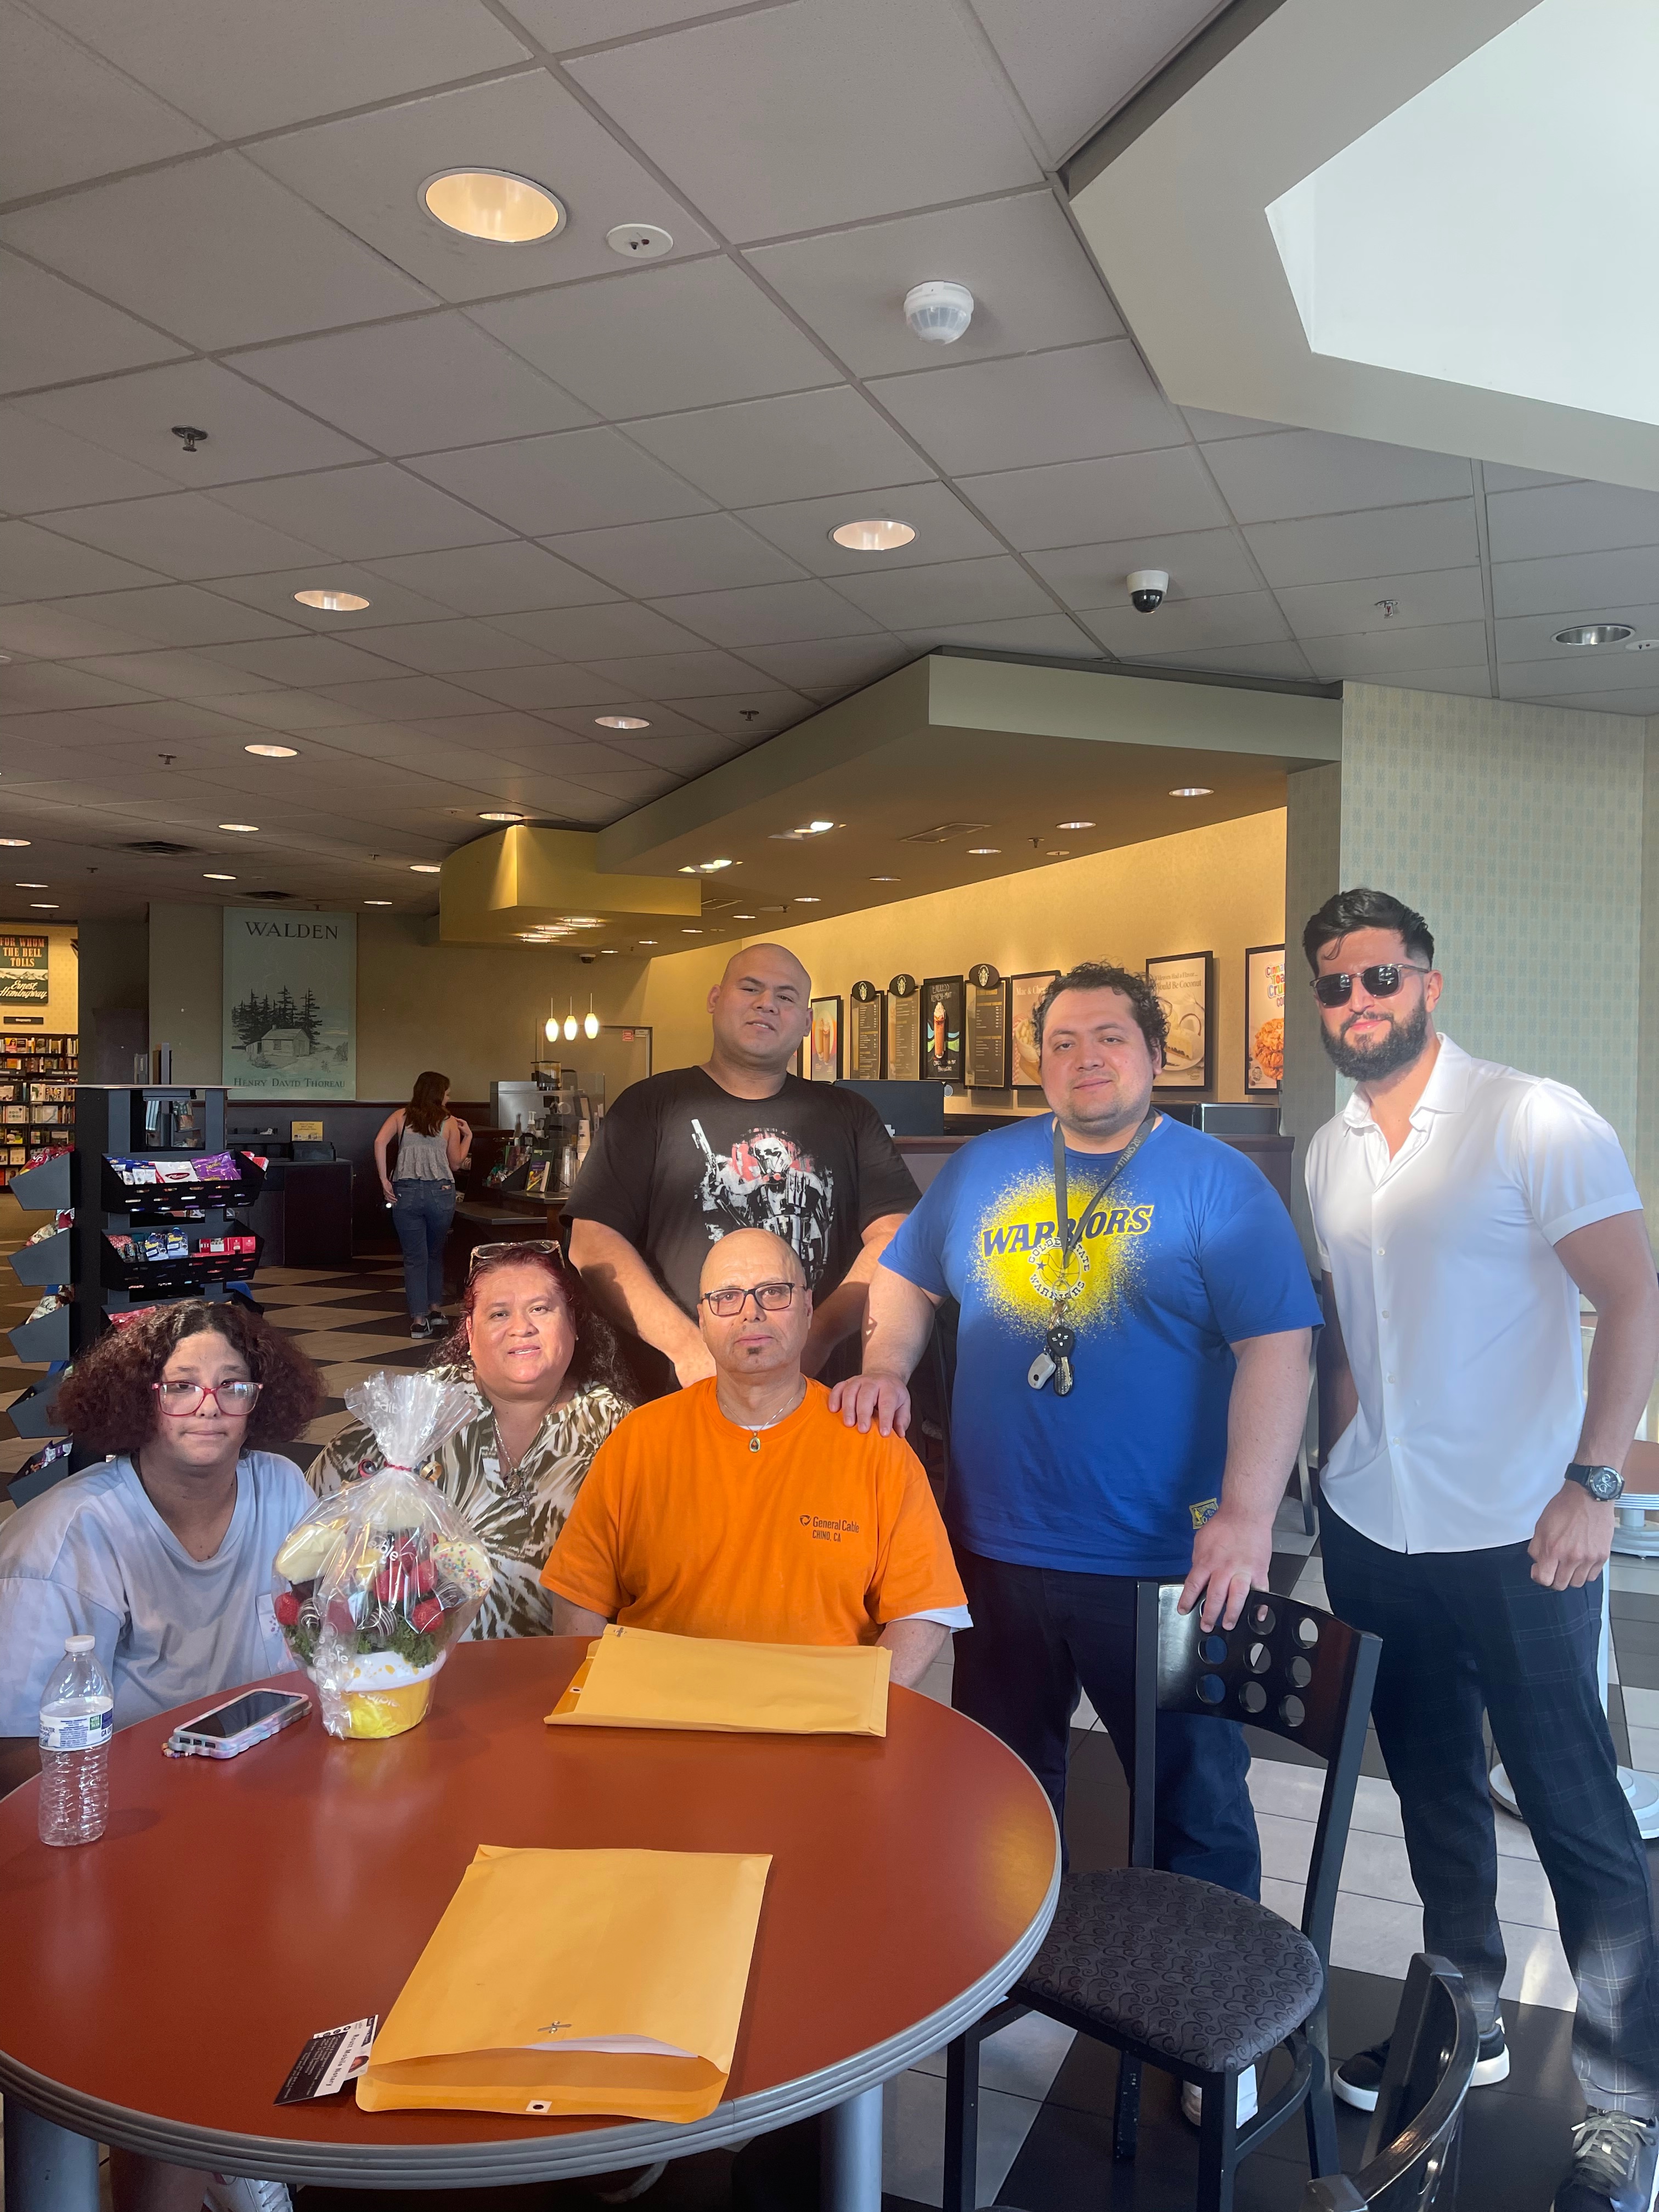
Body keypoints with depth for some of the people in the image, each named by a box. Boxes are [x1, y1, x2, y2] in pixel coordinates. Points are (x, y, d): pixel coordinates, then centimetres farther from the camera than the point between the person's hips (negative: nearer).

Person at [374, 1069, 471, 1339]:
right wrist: (467, 1137, 21)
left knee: (414, 1258, 5)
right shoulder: (449, 1122, 6)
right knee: (436, 1254, 19)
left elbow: (380, 1142, -8)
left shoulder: (401, 1116, 9)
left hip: (406, 1192, 0)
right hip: (441, 1192, 0)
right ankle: (436, 1310, 17)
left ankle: (418, 1320, 3)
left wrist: (384, 1180, -6)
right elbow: (456, 1164, 11)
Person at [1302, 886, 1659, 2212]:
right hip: (1374, 1534, 6)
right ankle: (1465, 2023, 38)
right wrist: (1338, 1469, 11)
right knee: (1433, 1785, 19)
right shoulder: (1328, 1154, 7)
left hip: (1516, 1539, -5)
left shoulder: (1535, 1121, -11)